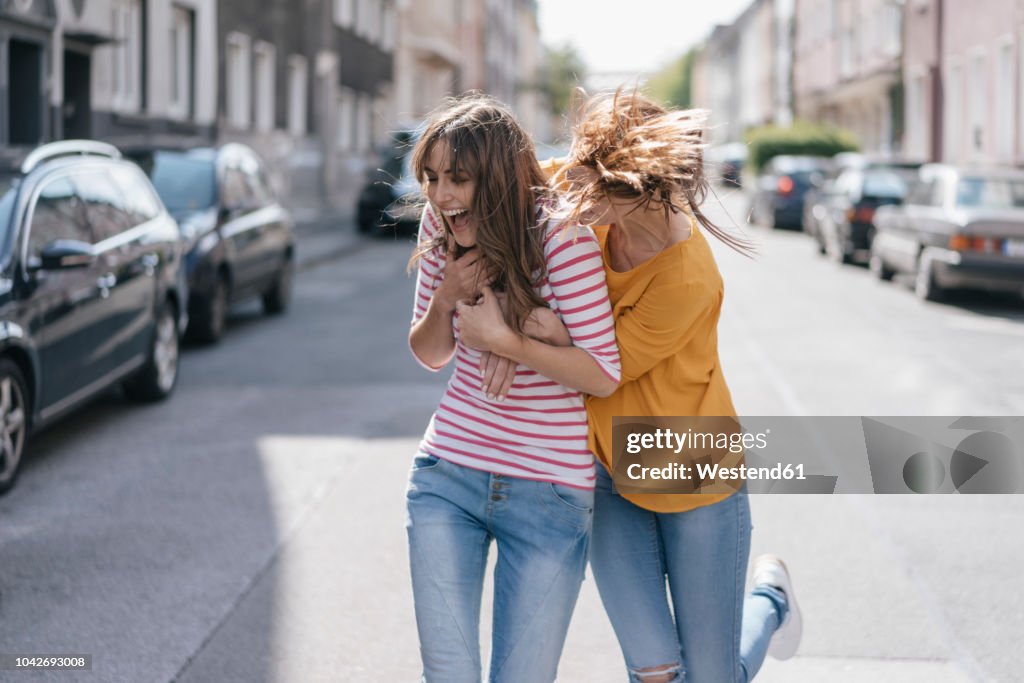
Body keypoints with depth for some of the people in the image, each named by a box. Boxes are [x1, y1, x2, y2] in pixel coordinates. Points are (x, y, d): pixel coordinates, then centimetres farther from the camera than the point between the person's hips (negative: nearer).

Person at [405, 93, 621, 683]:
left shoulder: (560, 236, -17)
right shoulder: (441, 230, 0)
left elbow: (604, 374, -15)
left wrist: (503, 339, -20)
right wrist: (445, 299, -9)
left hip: (549, 494, -4)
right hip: (447, 477, 4)